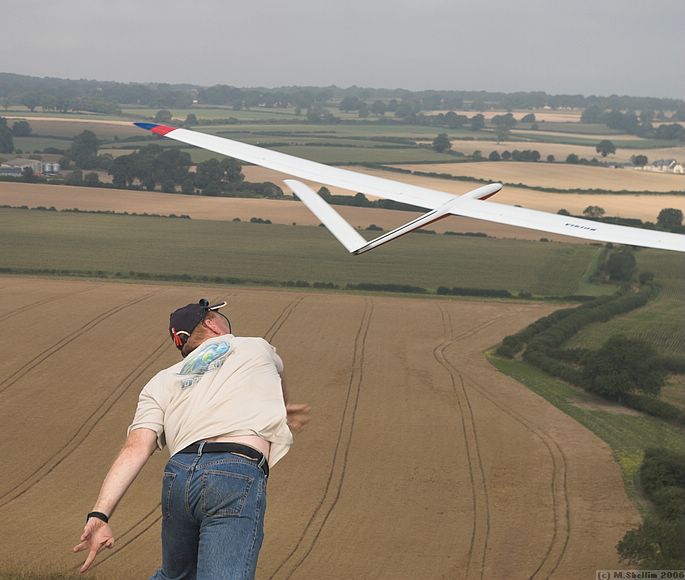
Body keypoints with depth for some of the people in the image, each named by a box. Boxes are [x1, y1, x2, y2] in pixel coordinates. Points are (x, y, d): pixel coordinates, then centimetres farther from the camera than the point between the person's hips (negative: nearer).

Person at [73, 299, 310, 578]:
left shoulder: (162, 382, 23)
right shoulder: (257, 348, 24)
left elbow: (136, 448, 7)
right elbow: (277, 380, 49)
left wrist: (99, 515, -1)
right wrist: (281, 411, 72)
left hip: (178, 474, 4)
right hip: (238, 477, -4)